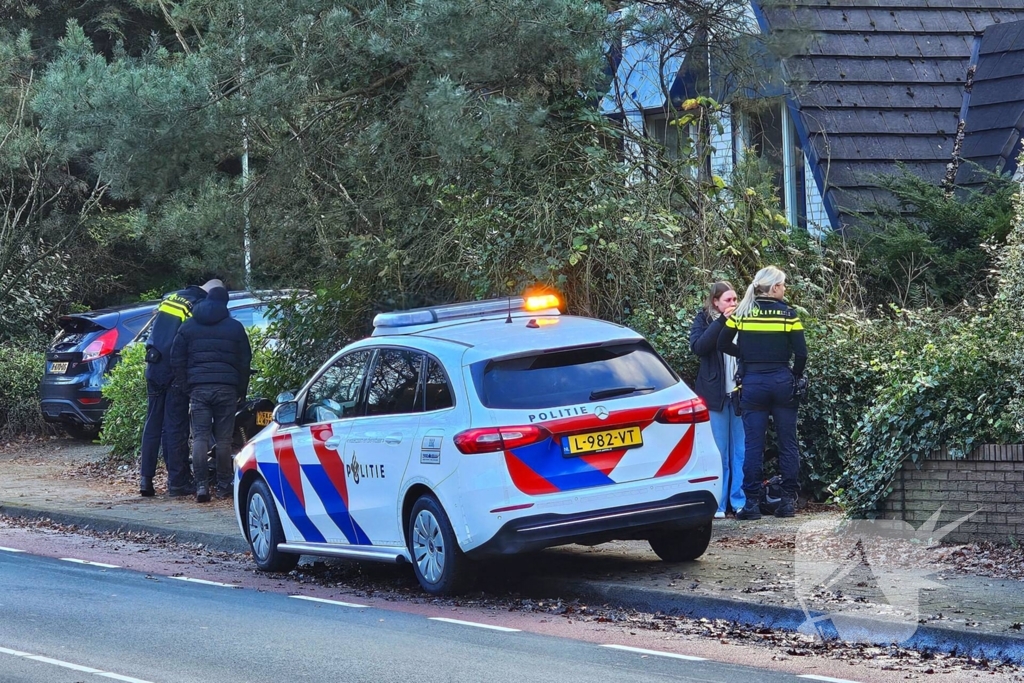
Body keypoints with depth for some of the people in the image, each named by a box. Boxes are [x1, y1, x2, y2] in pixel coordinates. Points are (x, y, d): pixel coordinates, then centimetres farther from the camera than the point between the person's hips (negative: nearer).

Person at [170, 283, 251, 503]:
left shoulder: (188, 327, 10)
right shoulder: (235, 328, 8)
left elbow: (177, 360, 8)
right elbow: (244, 361, 9)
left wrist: (186, 386, 13)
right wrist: (242, 390, 16)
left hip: (198, 387, 0)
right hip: (226, 388, 0)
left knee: (199, 437, -1)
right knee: (223, 438, 3)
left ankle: (201, 485, -12)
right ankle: (223, 485, 5)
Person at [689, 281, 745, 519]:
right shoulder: (704, 320, 4)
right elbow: (698, 346, -14)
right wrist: (722, 321, -16)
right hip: (715, 395, -2)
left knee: (741, 451, 3)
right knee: (717, 452, 0)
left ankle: (740, 501, 8)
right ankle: (717, 504, 4)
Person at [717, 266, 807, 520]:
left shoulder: (742, 312, 2)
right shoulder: (788, 314, -3)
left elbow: (723, 344, 4)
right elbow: (801, 353, -6)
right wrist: (795, 378, 9)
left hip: (752, 382, 1)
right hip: (781, 382, -1)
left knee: (753, 444, 3)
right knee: (788, 442, 8)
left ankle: (752, 502, 1)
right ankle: (789, 501, 9)